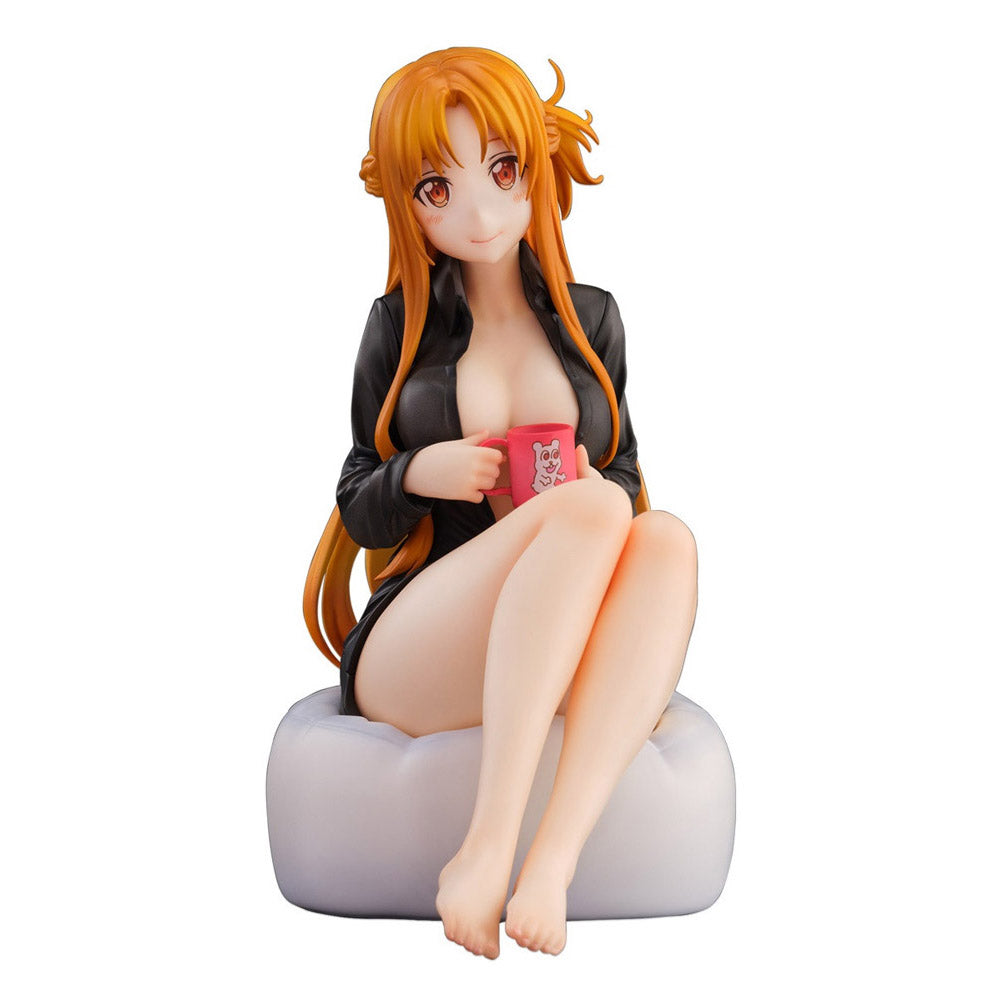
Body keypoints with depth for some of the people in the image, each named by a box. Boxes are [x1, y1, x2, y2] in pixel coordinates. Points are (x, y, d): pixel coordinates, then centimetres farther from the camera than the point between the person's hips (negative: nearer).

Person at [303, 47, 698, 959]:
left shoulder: (590, 318, 15)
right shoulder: (401, 323, 10)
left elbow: (624, 475, 19)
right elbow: (359, 511, 12)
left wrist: (605, 490, -6)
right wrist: (418, 474, -11)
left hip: (569, 664, 3)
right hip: (409, 658, -2)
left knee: (667, 538, -32)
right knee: (585, 515, -33)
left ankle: (552, 862, -45)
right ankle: (493, 848, -43)